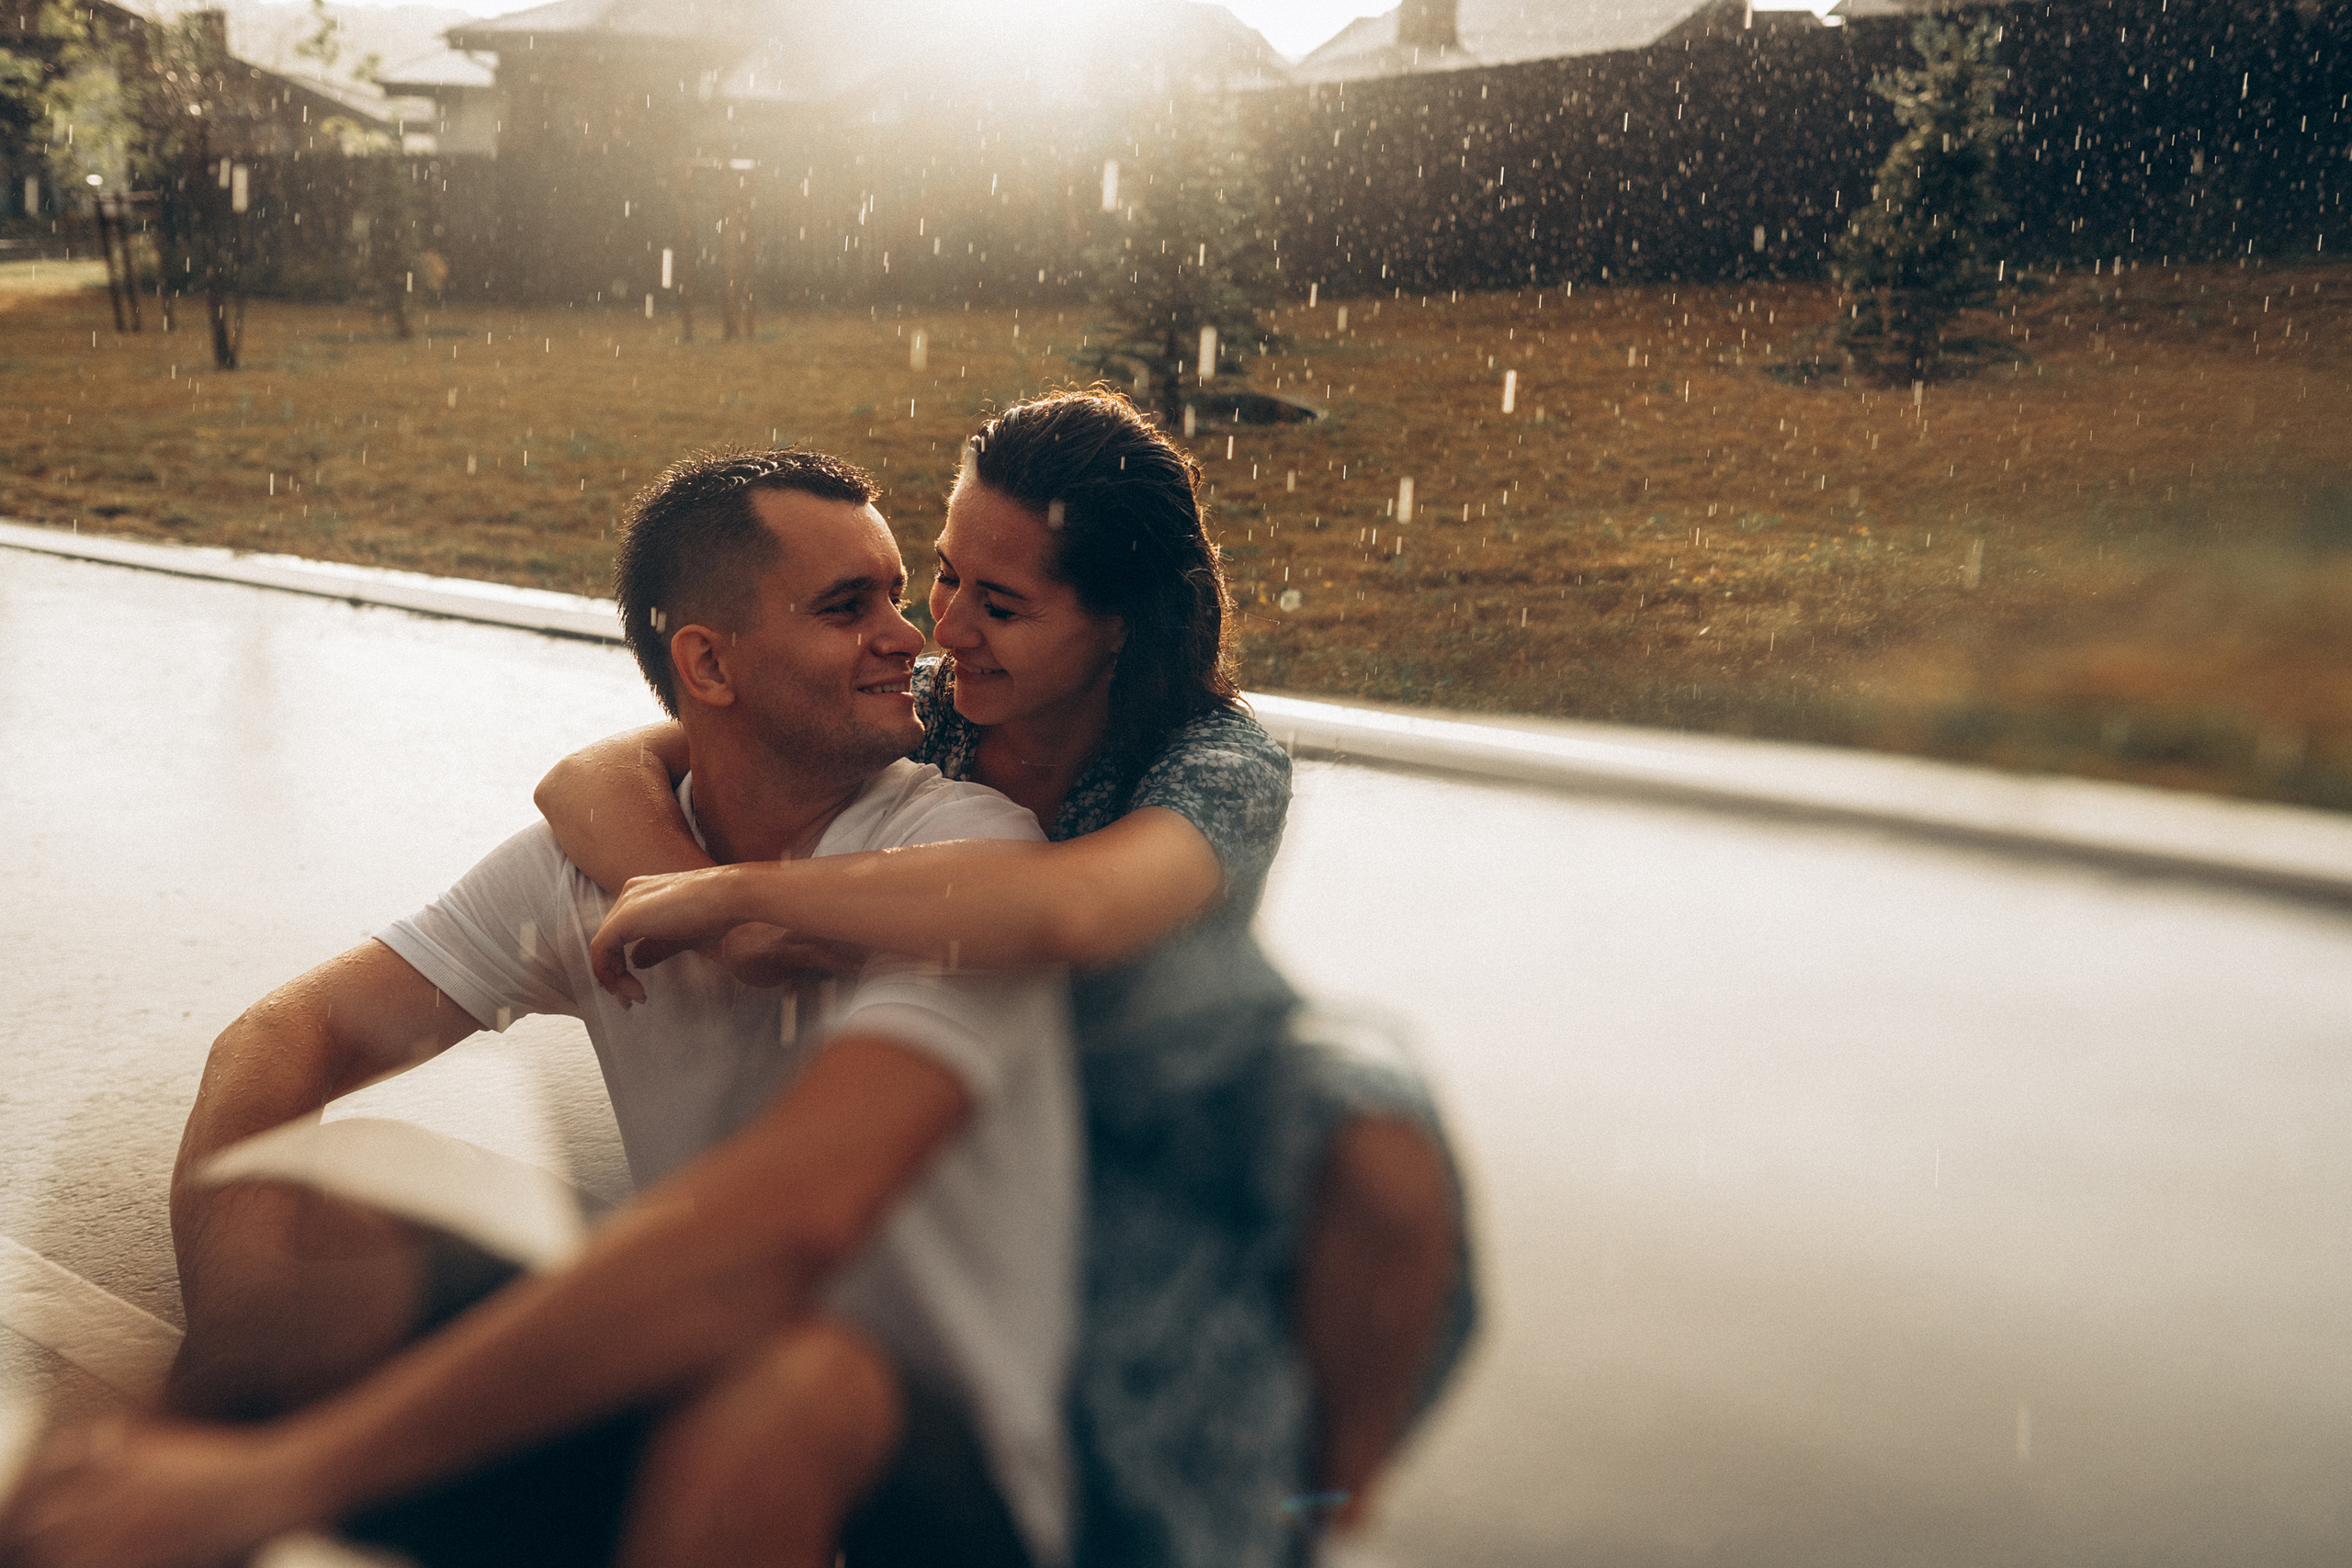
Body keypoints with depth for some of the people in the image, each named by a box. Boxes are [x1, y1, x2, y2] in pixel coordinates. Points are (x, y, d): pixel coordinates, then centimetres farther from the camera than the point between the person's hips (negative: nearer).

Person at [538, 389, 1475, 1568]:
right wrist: (733, 926, -36)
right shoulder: (916, 711, -13)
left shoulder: (1222, 766, -23)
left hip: (1205, 1108, -1)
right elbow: (590, 784, -17)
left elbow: (1071, 909, -46)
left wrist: (735, 891, -43)